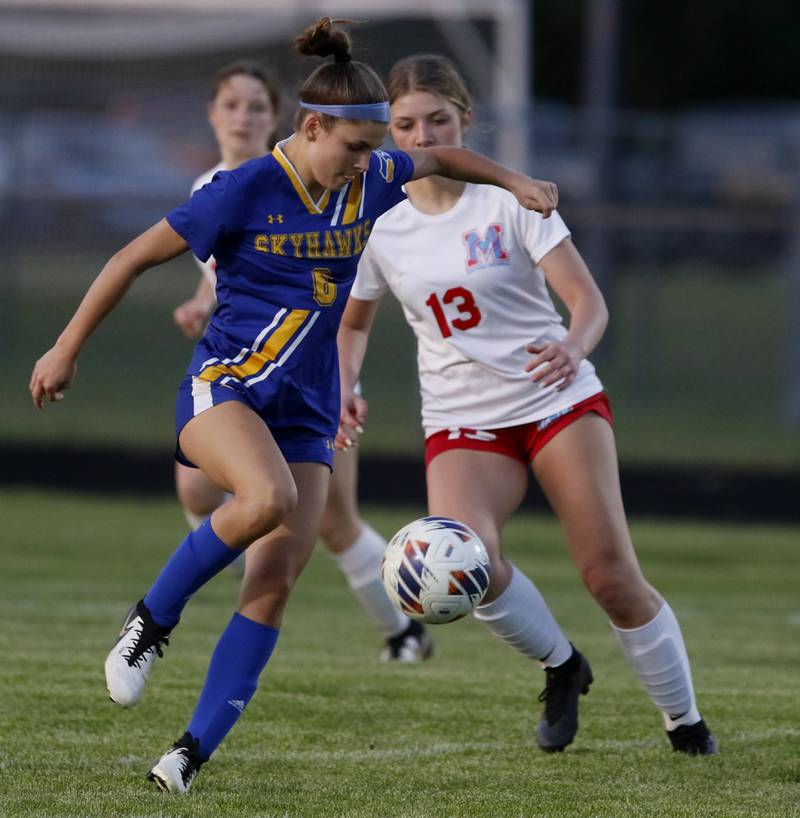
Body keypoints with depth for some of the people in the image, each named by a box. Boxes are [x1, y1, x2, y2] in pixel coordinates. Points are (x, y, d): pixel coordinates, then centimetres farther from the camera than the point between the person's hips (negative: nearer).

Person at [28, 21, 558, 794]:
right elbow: (133, 259, -4)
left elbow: (440, 158, 28)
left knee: (276, 579, -10)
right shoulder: (245, 191, -12)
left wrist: (515, 182, 15)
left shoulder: (369, 182, 4)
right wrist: (66, 351, 0)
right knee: (267, 498, -37)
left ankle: (194, 750, -6)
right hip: (224, 385, -5)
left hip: (305, 411, 5)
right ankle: (150, 622, -14)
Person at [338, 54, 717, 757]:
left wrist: (573, 347, -35)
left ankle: (685, 721, 9)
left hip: (558, 402, -2)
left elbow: (588, 300, -12)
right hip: (462, 425, 2)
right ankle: (560, 666, 1)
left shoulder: (508, 201, -6)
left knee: (611, 575, -11)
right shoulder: (379, 229, 2)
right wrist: (345, 385, -1)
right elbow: (353, 324, 20)